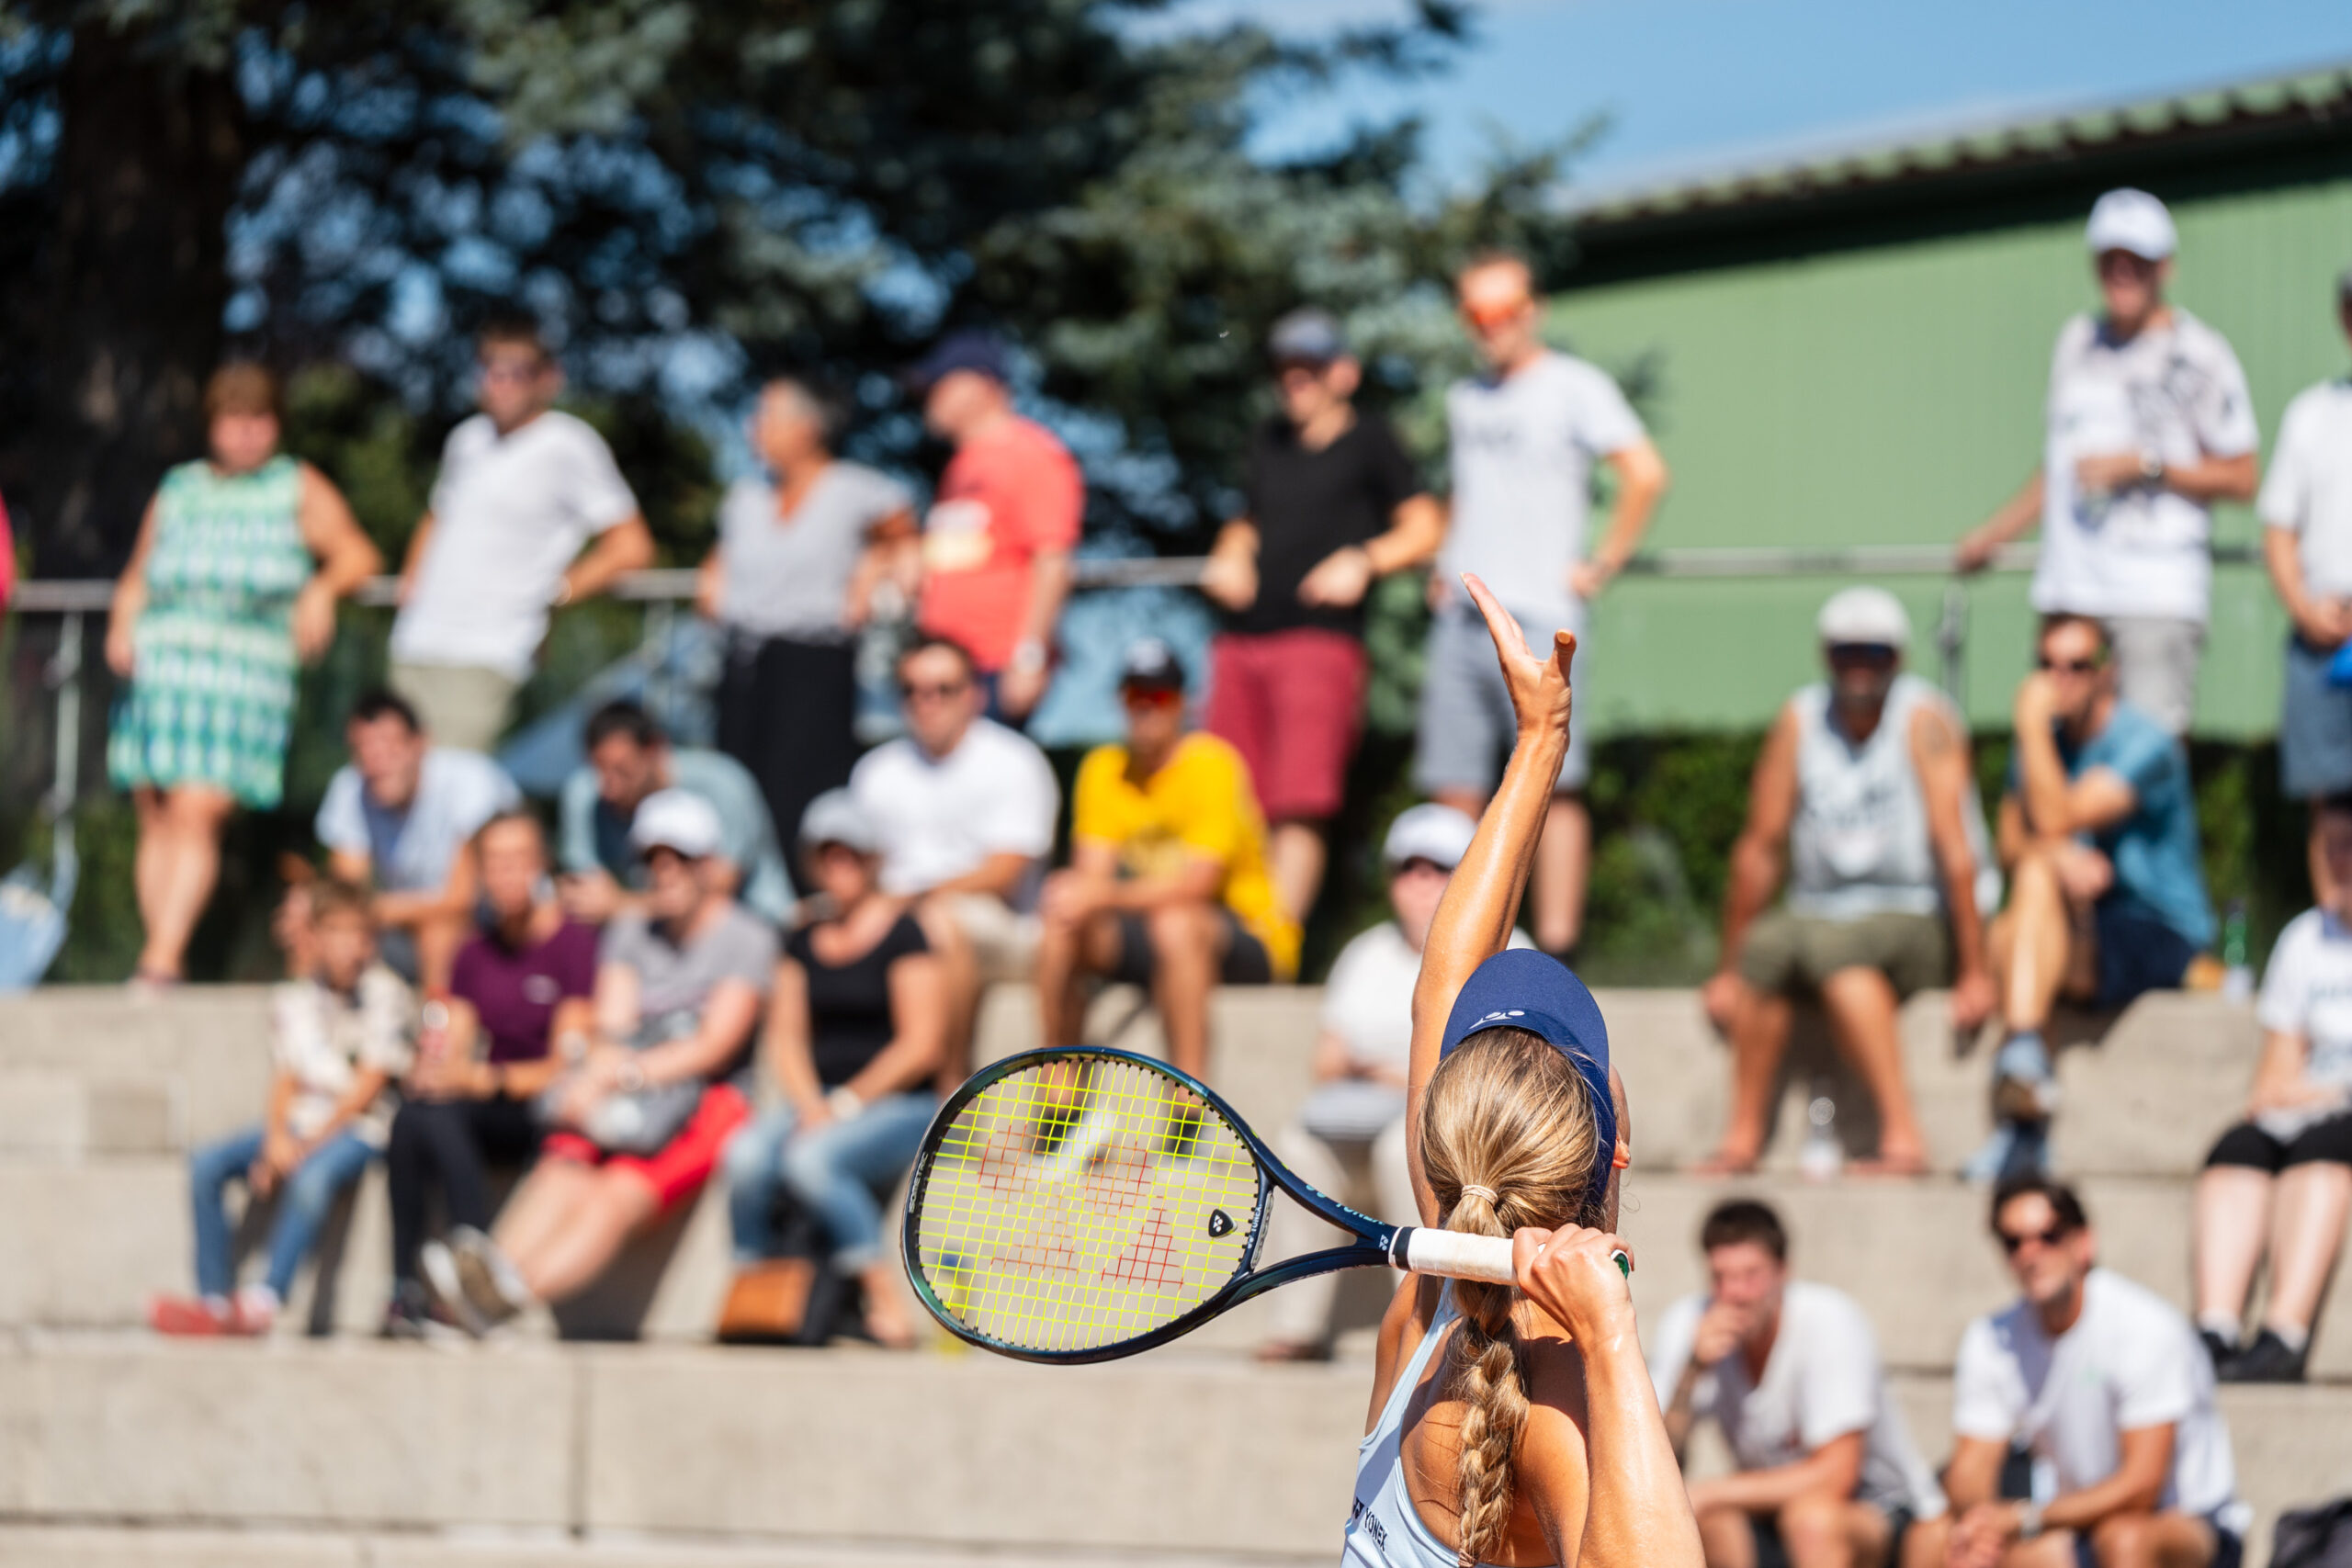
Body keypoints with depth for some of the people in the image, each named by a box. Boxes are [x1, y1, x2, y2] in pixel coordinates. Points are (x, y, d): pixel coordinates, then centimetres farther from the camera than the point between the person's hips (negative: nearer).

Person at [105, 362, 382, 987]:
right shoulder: (177, 491, 19)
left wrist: (323, 588, -22)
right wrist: (121, 626, 0)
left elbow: (359, 554, -1)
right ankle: (163, 955, 7)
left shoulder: (299, 489, 10)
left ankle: (161, 960, -21)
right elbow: (136, 577, 21)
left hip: (243, 675, -4)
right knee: (156, 820, 1)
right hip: (158, 670, 4)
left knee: (194, 816, -16)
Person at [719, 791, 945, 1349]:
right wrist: (810, 1106, -7)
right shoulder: (803, 943, 17)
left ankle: (887, 1296, -26)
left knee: (811, 1159, -35)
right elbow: (785, 1040, 12)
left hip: (898, 1107, -5)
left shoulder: (902, 933, -2)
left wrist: (845, 1105, -13)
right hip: (819, 1102, 5)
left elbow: (920, 1048, -8)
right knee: (746, 1154, -27)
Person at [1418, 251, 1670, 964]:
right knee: (1456, 790, 4)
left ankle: (1556, 948, -11)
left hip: (1537, 615, -7)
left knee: (1553, 784, -9)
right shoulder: (1466, 398, 19)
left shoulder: (1574, 387, -2)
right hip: (1461, 614, 7)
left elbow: (1646, 474, -11)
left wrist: (1601, 566, -11)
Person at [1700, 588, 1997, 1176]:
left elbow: (1955, 847, -14)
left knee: (1831, 947, -35)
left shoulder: (1923, 717, -10)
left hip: (1919, 923, -4)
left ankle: (1903, 1136, -38)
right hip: (1822, 911, 4)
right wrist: (1730, 968, 6)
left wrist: (1974, 972, -18)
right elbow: (1760, 847, 6)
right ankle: (1742, 1135, -24)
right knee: (1765, 947, -28)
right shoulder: (1801, 720, 3)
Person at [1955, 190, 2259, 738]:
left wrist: (2145, 466, -11)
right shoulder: (2078, 341, 17)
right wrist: (1994, 534, 26)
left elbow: (2240, 480, -3)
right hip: (2068, 593, 6)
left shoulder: (2199, 354, -1)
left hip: (2158, 597, -6)